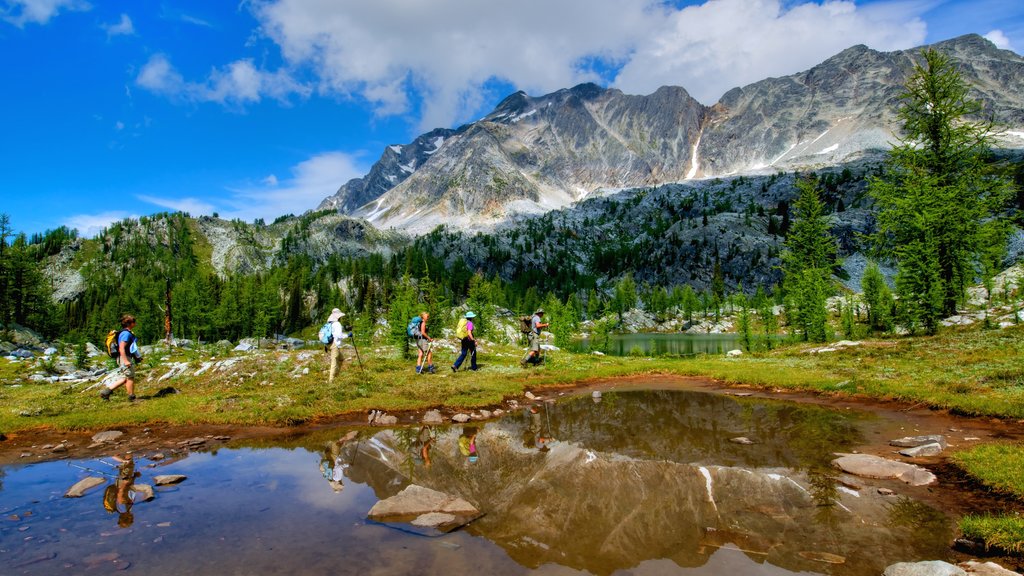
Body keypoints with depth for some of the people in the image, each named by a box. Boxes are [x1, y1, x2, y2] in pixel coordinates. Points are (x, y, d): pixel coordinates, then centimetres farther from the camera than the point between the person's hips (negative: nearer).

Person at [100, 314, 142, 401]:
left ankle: (105, 391, 16)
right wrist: (126, 361, -26)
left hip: (126, 358, 10)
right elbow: (121, 348, -23)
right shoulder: (126, 333, -16)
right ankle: (131, 397, 8)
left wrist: (137, 357, 27)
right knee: (130, 377, 0)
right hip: (125, 358, -10)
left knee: (123, 378, 14)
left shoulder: (128, 333, 16)